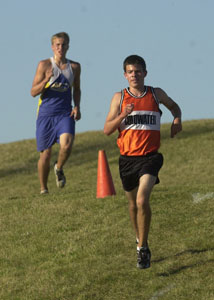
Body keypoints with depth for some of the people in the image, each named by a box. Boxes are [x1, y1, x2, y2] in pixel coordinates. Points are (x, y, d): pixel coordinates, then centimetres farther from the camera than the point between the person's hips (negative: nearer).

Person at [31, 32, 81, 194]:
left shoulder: (75, 67, 8)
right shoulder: (44, 65, -2)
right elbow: (34, 92, -4)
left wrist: (77, 106, 6)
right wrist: (46, 80, -20)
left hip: (65, 114, 1)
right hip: (46, 114, -1)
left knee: (66, 145, -24)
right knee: (45, 154, 2)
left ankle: (59, 168, 8)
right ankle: (44, 189, 21)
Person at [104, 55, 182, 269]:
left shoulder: (156, 94, 4)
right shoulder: (119, 98, 3)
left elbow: (173, 106, 26)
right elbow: (107, 129, 0)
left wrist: (177, 119, 4)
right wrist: (123, 115, -16)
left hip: (150, 157, -2)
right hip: (127, 157, 2)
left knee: (142, 200, -21)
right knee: (133, 203, 16)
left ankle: (142, 248, -11)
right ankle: (140, 239, 41)